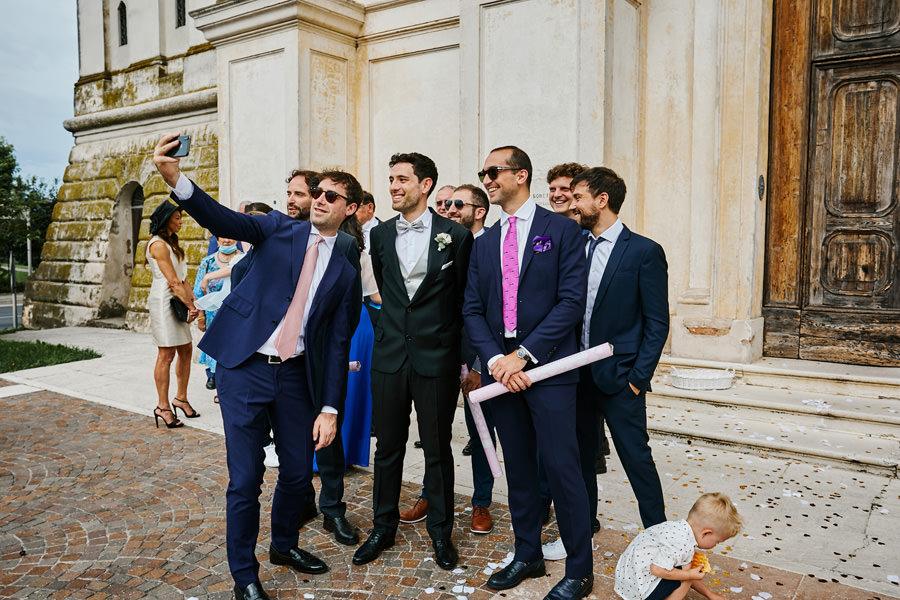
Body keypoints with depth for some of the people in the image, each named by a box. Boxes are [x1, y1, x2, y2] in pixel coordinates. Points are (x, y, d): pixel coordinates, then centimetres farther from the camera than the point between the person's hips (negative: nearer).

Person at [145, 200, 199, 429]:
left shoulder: (171, 243, 19)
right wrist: (190, 305, -13)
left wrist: (193, 301, 5)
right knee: (167, 353, -7)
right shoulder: (158, 244, -11)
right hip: (163, 300, -10)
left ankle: (181, 398, 21)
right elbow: (173, 282, -16)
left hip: (176, 301, 10)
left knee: (186, 349, 10)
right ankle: (163, 406, 0)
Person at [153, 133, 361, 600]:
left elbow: (338, 341, 3)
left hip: (296, 375, 3)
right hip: (245, 368, -2)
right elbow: (225, 221, -16)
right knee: (245, 479, 1)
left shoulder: (346, 268, 5)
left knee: (298, 470, 13)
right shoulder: (280, 228, 2)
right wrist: (175, 180, -34)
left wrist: (330, 408, -2)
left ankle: (284, 545, 42)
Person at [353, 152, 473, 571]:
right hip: (389, 356, 3)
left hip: (436, 358, -3)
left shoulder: (456, 235, -4)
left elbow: (465, 299, 0)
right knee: (388, 447, 13)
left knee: (437, 449, 9)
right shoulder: (380, 235, 7)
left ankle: (440, 532, 27)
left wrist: (466, 356, 1)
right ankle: (383, 528, 30)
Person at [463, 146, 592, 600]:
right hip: (500, 369, 5)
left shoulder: (561, 230, -2)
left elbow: (571, 302, -10)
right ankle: (527, 555, 30)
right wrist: (495, 360, -8)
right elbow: (472, 309, 8)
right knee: (518, 468, 14)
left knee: (561, 468, -2)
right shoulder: (485, 242, 14)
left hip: (548, 366, -5)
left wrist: (524, 354, -15)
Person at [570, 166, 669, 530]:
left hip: (619, 377, -5)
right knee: (579, 457, 15)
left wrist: (638, 378, -12)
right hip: (577, 373, 5)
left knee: (636, 457, 3)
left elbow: (657, 324, -7)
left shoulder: (644, 251, -7)